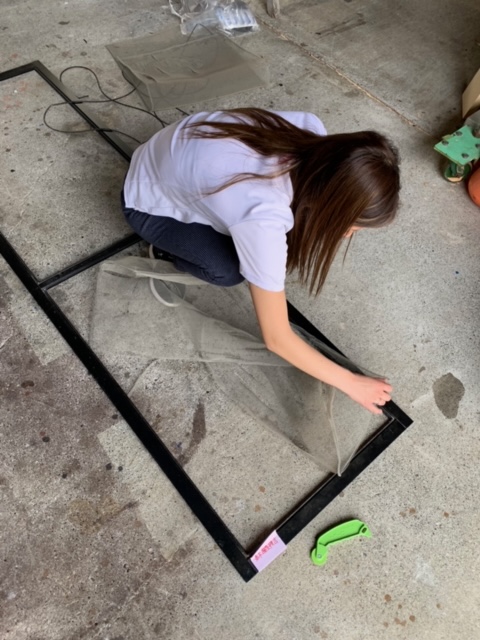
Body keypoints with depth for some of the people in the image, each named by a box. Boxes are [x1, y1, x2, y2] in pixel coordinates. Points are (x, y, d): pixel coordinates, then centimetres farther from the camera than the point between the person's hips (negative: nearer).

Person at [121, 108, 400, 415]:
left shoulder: (311, 131, -23)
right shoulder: (262, 216, -42)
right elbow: (277, 338, -31)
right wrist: (351, 383, -21)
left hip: (178, 157, 6)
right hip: (150, 204, -5)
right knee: (228, 270, -23)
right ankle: (168, 248, 6)